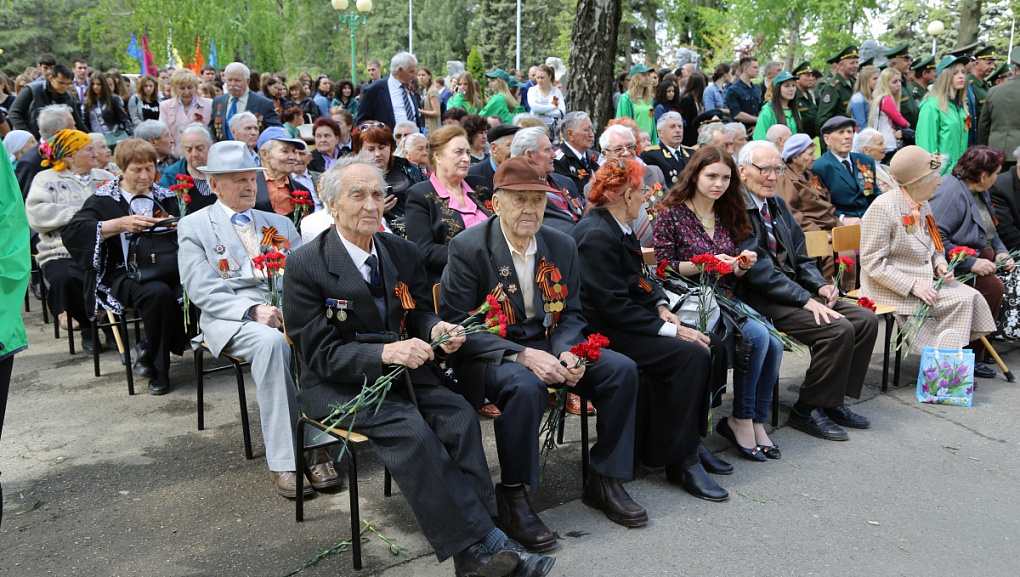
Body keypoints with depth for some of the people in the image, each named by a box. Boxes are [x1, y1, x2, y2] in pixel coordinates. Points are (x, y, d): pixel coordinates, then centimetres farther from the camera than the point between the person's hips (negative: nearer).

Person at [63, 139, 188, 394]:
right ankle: (158, 370, -15)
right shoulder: (105, 199, 7)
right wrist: (120, 224, -20)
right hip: (122, 274, -3)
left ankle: (147, 351, -6)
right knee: (158, 292, -35)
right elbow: (71, 233, -9)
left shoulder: (165, 197, 19)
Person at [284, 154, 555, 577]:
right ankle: (485, 543, -25)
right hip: (339, 384, -4)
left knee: (458, 416, -24)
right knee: (411, 429, -31)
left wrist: (436, 329, -12)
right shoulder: (305, 265, -9)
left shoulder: (404, 253, 7)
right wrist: (384, 352, -29)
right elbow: (321, 354, -12)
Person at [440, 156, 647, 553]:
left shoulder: (562, 246, 5)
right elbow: (455, 325, -16)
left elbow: (571, 314, 11)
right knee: (525, 385, -37)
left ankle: (604, 480, 4)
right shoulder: (468, 248, -12)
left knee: (622, 369, -12)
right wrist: (522, 356, -27)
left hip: (547, 344, 6)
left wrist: (566, 354, -13)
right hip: (487, 353, -6)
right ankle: (512, 498, -17)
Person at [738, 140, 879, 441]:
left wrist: (820, 285, 0)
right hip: (759, 298, -9)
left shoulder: (777, 204, 16)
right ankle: (806, 410, -5)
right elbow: (758, 270, -20)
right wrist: (805, 299, -22)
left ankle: (833, 401, 9)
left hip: (794, 289, 10)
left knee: (866, 320, -1)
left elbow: (799, 255, 19)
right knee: (839, 329, -23)